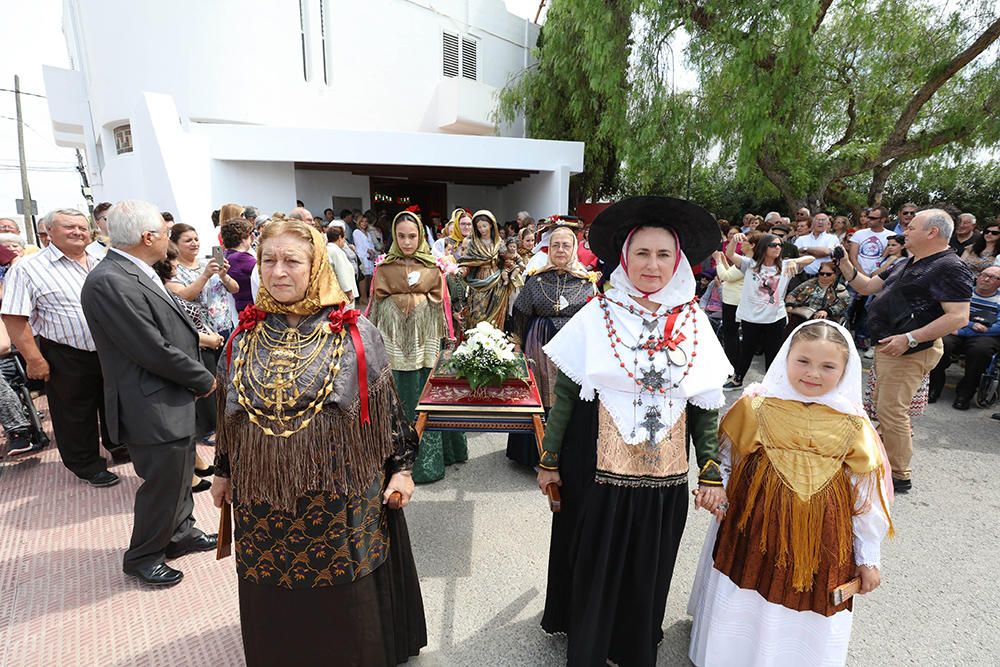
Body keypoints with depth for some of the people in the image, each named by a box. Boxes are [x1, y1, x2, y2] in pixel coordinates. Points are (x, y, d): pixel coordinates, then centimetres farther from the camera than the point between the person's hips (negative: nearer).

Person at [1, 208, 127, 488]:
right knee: (76, 413, 11)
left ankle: (118, 446, 41)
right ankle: (87, 465, 28)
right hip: (68, 358, -4)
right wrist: (34, 360, -16)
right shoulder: (28, 269, -10)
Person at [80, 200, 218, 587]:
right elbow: (155, 351, -25)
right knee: (163, 483, 7)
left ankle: (180, 533, 42)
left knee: (180, 475, 23)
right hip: (154, 409, -9)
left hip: (173, 400, 9)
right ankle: (143, 557, 29)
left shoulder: (139, 274, 6)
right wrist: (204, 380, -13)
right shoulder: (109, 282, -24)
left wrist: (196, 379, 2)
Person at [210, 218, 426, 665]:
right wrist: (224, 472, 17)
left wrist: (401, 466, -4)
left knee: (345, 603, 13)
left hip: (341, 494, -3)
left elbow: (386, 404, -5)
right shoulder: (245, 336, 2)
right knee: (276, 608, 19)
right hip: (264, 498, 3)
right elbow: (228, 414, 12)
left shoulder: (353, 334, -9)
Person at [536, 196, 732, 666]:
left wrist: (712, 473, 0)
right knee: (593, 567, 15)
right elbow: (565, 394, -6)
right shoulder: (597, 315, -9)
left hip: (664, 474, 3)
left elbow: (706, 406, 3)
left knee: (646, 571, 19)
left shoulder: (694, 322, 0)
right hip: (597, 468, -2)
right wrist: (549, 461, -3)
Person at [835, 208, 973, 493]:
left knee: (891, 411, -8)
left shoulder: (950, 268, -14)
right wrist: (845, 266, 8)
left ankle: (898, 476, 5)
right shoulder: (906, 264, 16)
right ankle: (886, 457, 36)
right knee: (882, 405, 20)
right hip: (887, 346, 10)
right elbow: (869, 286, 22)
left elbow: (959, 317, -22)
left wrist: (910, 338, -27)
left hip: (910, 351, -10)